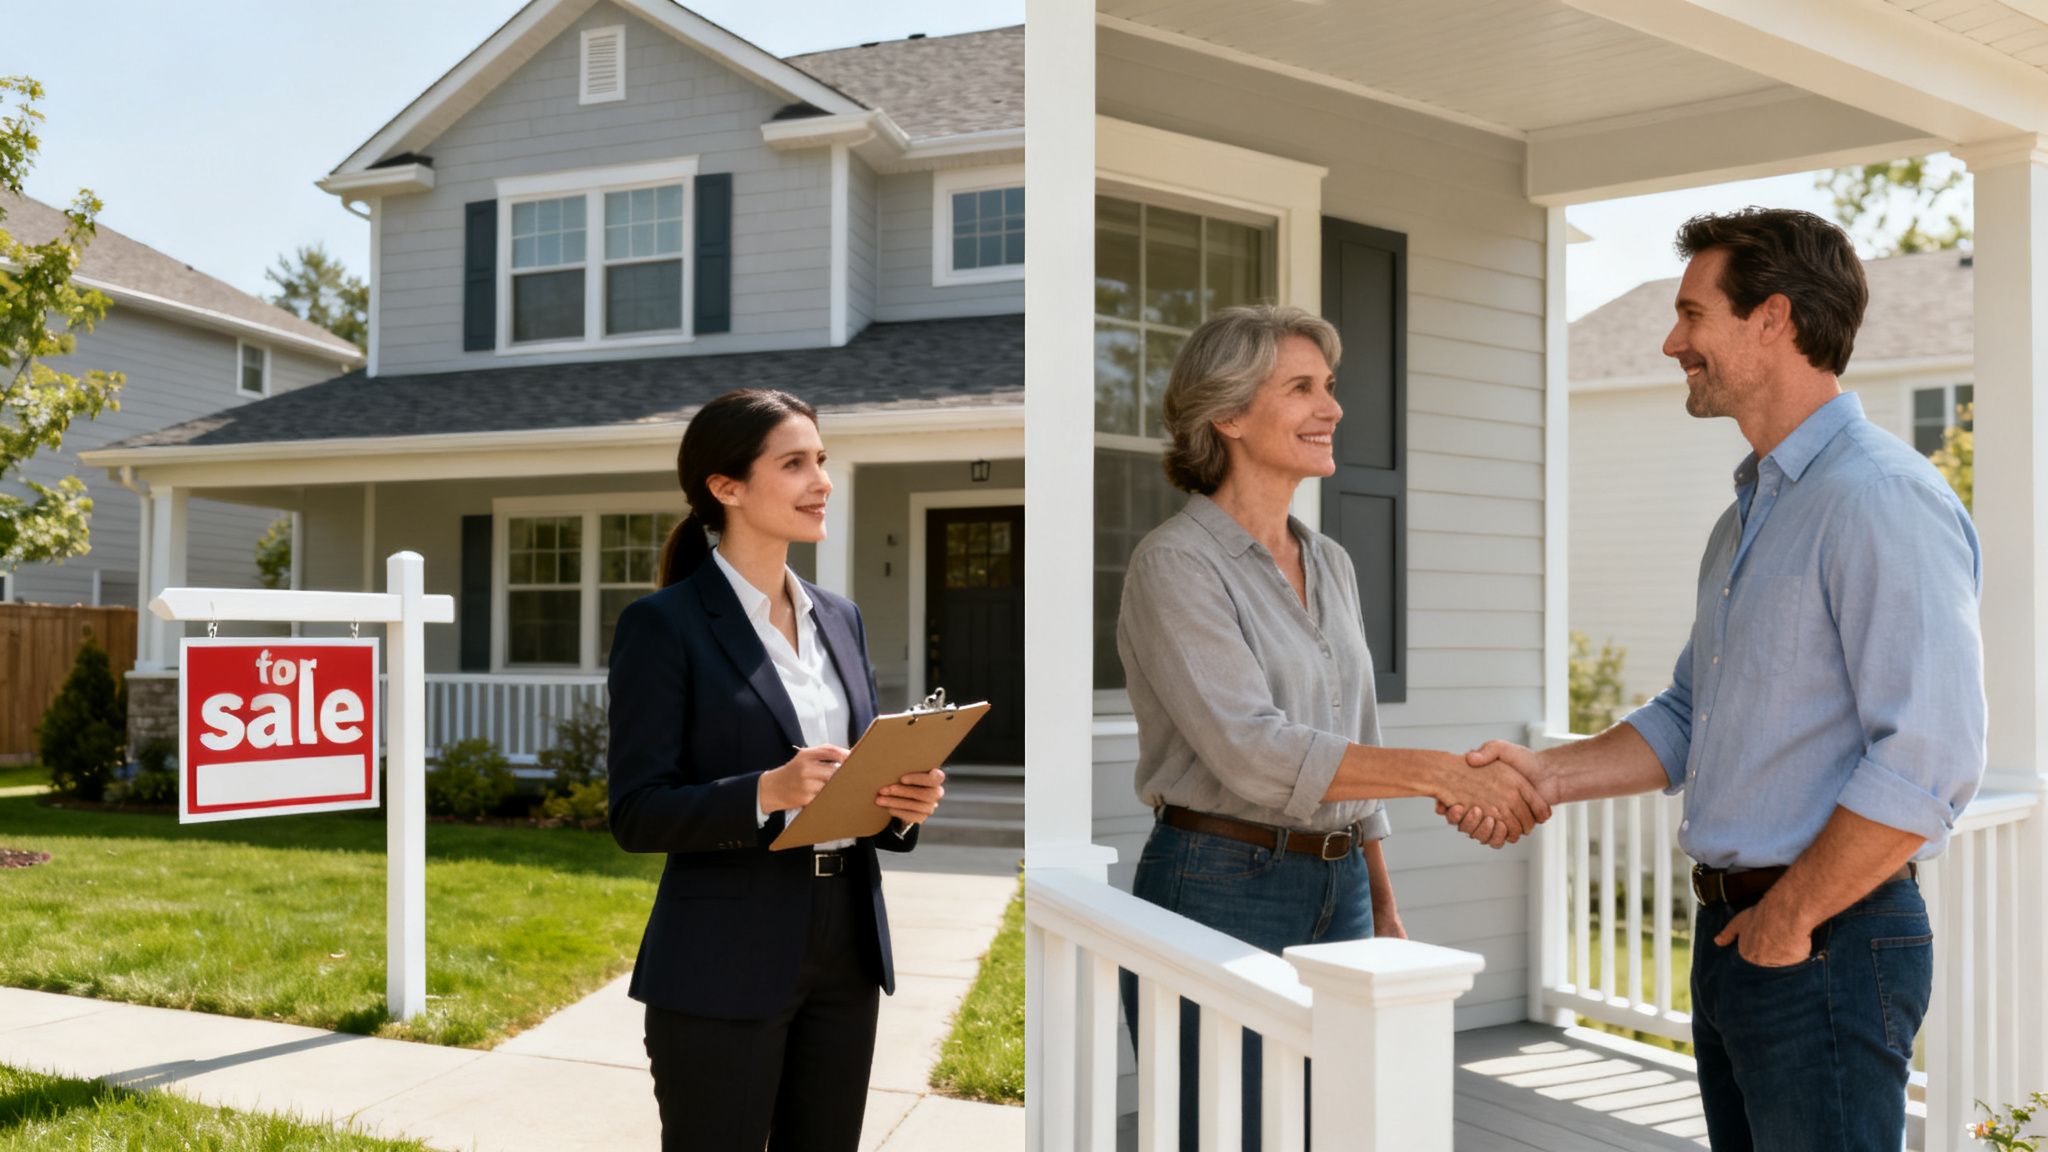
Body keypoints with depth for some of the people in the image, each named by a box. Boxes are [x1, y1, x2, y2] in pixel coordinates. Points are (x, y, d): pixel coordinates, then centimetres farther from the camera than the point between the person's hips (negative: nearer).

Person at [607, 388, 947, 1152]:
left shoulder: (839, 618, 12)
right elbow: (636, 815, -12)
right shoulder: (662, 625, -8)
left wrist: (905, 802, -6)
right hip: (723, 971, -6)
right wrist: (768, 791, -27)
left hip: (845, 954, 6)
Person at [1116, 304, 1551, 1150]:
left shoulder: (1330, 565, 13)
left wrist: (1384, 908, 17)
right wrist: (1443, 774, -23)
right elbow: (1251, 750, -21)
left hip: (1337, 890, 7)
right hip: (1218, 891, -7)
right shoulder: (1176, 563, -11)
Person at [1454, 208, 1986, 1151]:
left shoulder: (1882, 498, -16)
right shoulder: (1748, 516, 16)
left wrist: (1789, 918, -17)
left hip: (1825, 944, -9)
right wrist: (1548, 775, 6)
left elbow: (1928, 760, -24)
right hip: (1730, 933, 9)